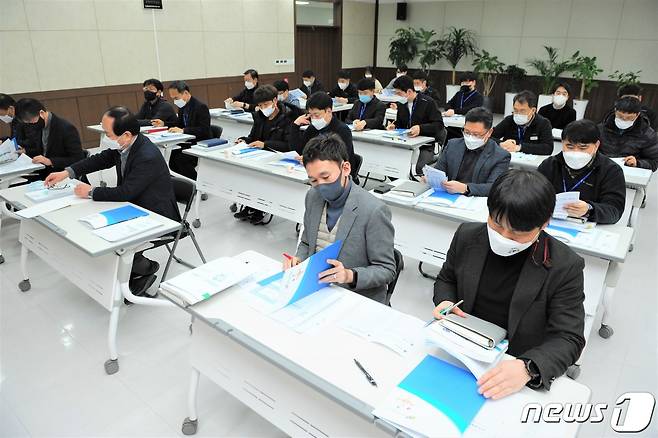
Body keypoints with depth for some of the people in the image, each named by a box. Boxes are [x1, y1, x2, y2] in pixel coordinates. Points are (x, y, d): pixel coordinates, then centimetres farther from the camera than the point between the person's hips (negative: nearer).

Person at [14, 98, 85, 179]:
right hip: (43, 172, 8)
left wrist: (50, 161, -25)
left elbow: (78, 159, -20)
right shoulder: (39, 126, 6)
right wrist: (25, 151, 4)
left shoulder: (67, 128, -18)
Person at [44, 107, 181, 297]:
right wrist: (67, 172, 3)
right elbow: (101, 159, 12)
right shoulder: (123, 145, -5)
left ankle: (145, 268, 10)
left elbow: (125, 193, -27)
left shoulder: (148, 157, -29)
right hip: (136, 207, 9)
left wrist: (91, 192, -14)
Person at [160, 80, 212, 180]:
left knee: (181, 160, -25)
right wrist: (164, 124, 4)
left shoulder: (201, 107, -17)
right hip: (188, 142, 8)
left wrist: (183, 130, -29)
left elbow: (204, 130, -24)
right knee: (171, 159, -10)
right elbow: (180, 124, 21)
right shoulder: (182, 106, 8)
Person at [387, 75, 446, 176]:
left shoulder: (427, 102, -6)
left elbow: (439, 124, -10)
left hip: (424, 146, -6)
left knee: (418, 167, -33)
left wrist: (420, 128, -25)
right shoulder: (402, 104, 12)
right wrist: (394, 125, 4)